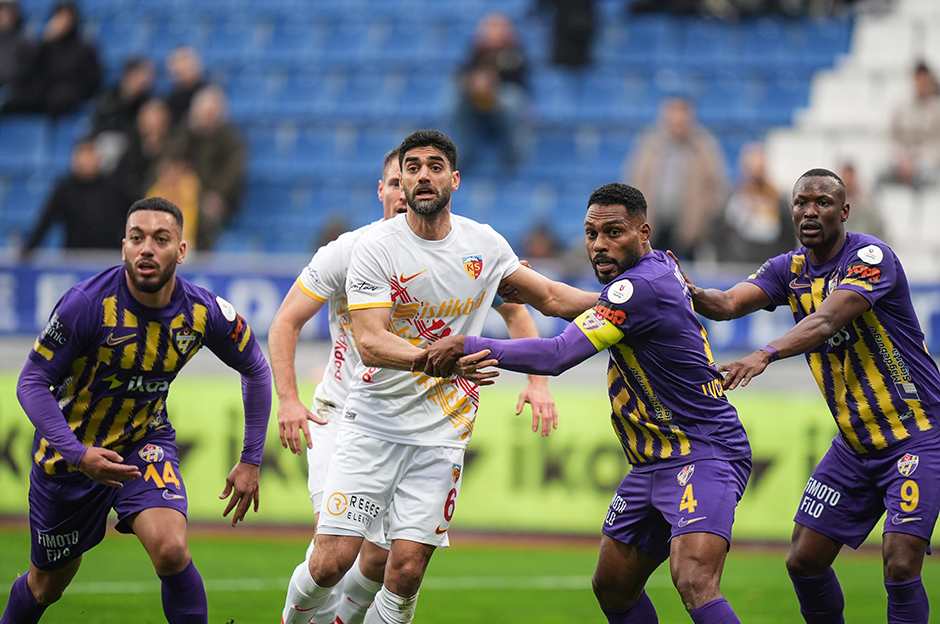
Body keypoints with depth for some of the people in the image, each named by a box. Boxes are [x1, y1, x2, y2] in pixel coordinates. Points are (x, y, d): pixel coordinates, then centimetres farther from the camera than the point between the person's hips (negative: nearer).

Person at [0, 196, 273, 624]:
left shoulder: (205, 312, -15)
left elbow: (255, 370, 4)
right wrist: (78, 455, -31)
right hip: (72, 447, -1)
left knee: (171, 549, -26)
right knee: (47, 585, 13)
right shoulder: (87, 303, -26)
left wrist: (251, 460, 2)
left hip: (146, 440, 1)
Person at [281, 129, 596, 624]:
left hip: (441, 434, 3)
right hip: (372, 423, -3)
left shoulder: (484, 244, 3)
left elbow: (551, 298, 15)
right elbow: (370, 343, -20)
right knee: (330, 562, -9)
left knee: (406, 572, -7)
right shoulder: (376, 248, -10)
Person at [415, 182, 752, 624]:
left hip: (703, 456, -11)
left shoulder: (642, 287, -21)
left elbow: (558, 355, -25)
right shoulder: (659, 264, 9)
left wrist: (465, 347, -20)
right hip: (652, 466, 11)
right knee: (612, 588, 15)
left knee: (694, 582, -29)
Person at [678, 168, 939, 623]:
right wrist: (694, 294, -33)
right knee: (804, 561, 3)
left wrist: (765, 355, -47)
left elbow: (827, 320, -32)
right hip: (855, 444, 7)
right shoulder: (790, 269, 5)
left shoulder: (870, 256, -16)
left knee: (900, 564, -19)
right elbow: (731, 303, -11)